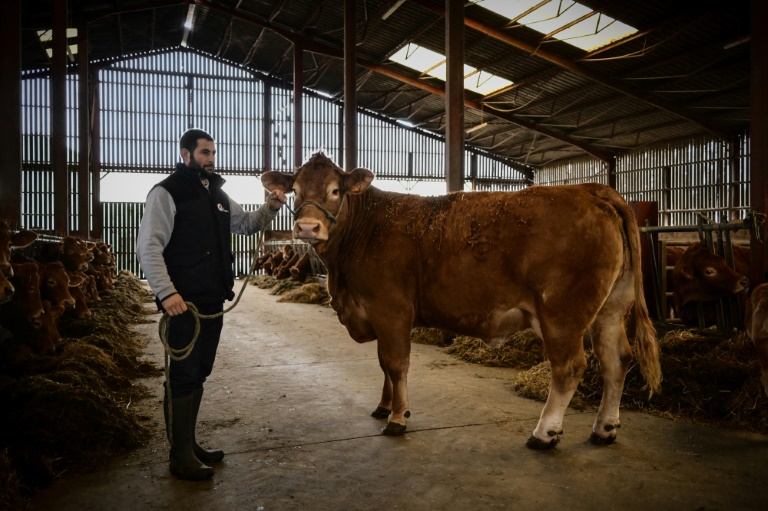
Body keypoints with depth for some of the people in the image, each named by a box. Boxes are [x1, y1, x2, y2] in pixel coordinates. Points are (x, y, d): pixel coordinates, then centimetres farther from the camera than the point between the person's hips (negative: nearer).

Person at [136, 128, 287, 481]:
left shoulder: (217, 194, 15)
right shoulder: (167, 193, -9)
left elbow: (246, 224, 25)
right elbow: (148, 247, -15)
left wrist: (270, 208, 6)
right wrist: (166, 292, -24)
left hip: (213, 301, 8)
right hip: (183, 303, -8)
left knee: (198, 375, 16)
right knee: (183, 377, 0)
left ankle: (188, 445, 30)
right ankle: (181, 458, 13)